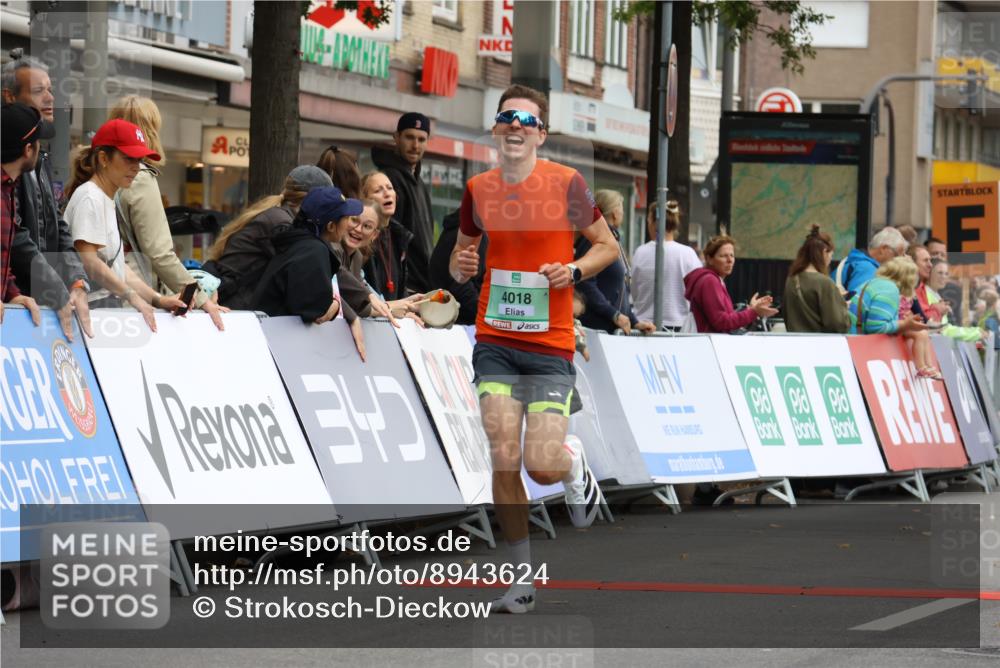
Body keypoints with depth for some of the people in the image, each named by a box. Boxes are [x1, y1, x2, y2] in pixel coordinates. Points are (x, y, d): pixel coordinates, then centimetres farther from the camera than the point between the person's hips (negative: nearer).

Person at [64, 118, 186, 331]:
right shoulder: (89, 198, -6)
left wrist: (158, 299, 9)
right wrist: (131, 296, -23)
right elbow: (88, 261, -17)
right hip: (92, 305, -9)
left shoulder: (107, 201, 22)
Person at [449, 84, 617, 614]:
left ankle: (575, 463, 28)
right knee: (504, 461, -9)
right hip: (495, 342, 2)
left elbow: (608, 246, 5)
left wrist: (574, 270, -13)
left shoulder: (565, 183, -5)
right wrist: (460, 267, -4)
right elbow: (463, 249, 19)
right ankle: (522, 578, 6)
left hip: (551, 346, -2)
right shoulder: (478, 190, 4)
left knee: (542, 466, -11)